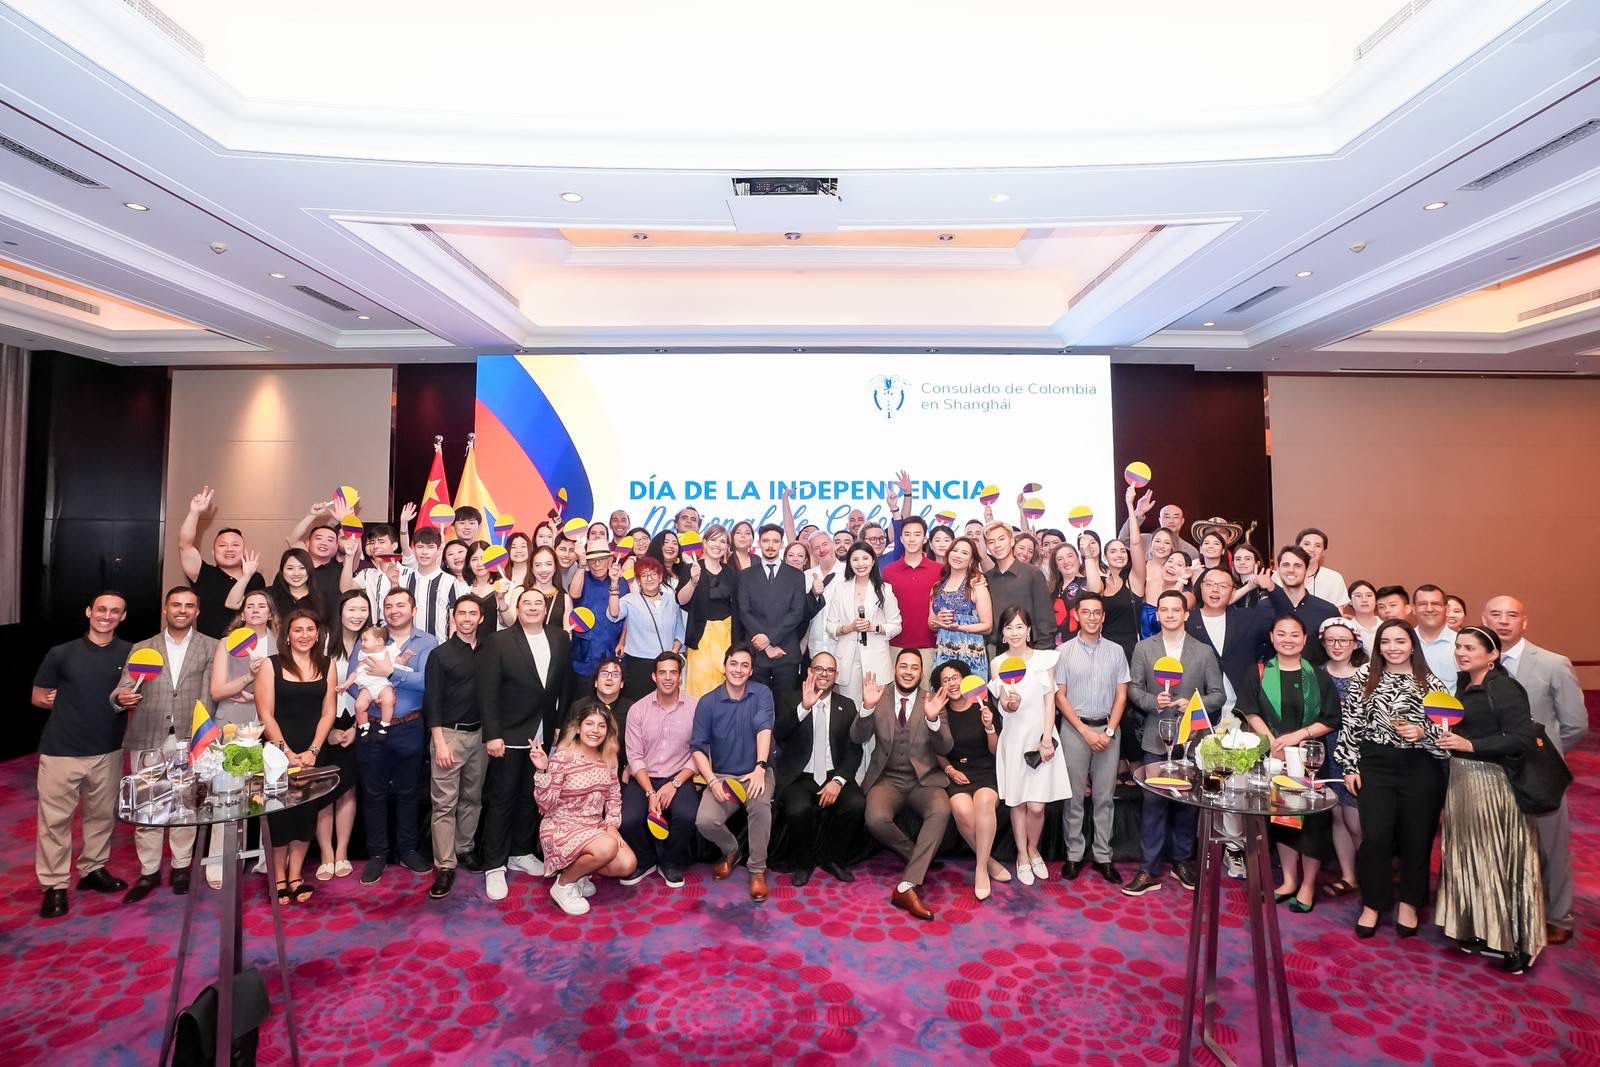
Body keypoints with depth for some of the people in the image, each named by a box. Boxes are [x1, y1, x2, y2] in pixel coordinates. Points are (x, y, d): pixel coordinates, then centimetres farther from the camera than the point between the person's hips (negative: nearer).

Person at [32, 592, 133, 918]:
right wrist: (64, 703, -7)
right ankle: (55, 885, 14)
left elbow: (143, 699, 7)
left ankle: (93, 869, 30)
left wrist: (130, 701, -13)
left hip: (108, 750, 2)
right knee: (55, 819, 2)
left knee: (102, 814, 13)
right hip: (60, 750, -1)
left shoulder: (131, 654, 1)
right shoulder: (61, 654, -1)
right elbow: (38, 697, 7)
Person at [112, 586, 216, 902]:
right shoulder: (141, 649, 11)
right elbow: (122, 690, 3)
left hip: (188, 740, -1)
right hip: (147, 739, 2)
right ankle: (149, 871, 19)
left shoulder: (210, 648, 5)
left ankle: (181, 867, 20)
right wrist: (121, 697, -21)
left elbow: (207, 696, 0)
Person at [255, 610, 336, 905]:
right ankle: (279, 879, 18)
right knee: (278, 814, 4)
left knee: (306, 813, 6)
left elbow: (328, 713, 2)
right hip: (278, 753, -2)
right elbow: (266, 714, -7)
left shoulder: (326, 665, 3)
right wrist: (286, 751, -13)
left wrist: (312, 751, -7)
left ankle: (295, 877, 19)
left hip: (312, 753, 2)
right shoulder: (272, 665, -4)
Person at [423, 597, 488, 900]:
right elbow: (432, 701, -6)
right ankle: (445, 866, 1)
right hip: (449, 733, -4)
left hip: (480, 733, 4)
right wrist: (440, 742, -12)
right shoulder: (440, 654, -3)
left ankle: (465, 849, 25)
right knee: (444, 803, -3)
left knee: (473, 797, 12)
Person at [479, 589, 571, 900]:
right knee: (501, 799, 5)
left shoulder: (560, 639, 4)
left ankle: (520, 853, 31)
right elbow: (487, 693, -10)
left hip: (545, 735, 4)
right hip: (509, 735, -4)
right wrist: (492, 735, -15)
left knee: (531, 797, 15)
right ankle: (494, 866, 16)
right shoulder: (499, 642, -7)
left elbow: (565, 685, 7)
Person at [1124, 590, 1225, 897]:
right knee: (1153, 802, 0)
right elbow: (1133, 688, 4)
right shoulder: (1143, 648, 3)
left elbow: (1218, 694, 2)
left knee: (1187, 801, 11)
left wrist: (1193, 704, -15)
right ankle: (1150, 870, 8)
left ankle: (1182, 862, 30)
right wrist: (1153, 701, -15)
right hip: (1156, 738, 0)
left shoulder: (1204, 652, 2)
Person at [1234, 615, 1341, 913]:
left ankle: (1308, 885, 15)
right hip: (1274, 757, 1)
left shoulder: (1319, 677, 2)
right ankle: (1289, 880, 22)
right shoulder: (1259, 674, 3)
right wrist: (1272, 741, -14)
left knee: (1311, 817, 1)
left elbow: (1331, 720, -1)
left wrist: (1297, 736, -14)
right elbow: (1250, 713, -1)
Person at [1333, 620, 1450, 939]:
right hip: (1375, 765, 0)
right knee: (1375, 837, -3)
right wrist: (1350, 766, -1)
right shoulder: (1364, 677, 2)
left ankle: (1409, 903, 30)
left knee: (1416, 837, 9)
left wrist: (1423, 732, -15)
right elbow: (1351, 724, 2)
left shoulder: (1431, 683, 2)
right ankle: (1372, 903, 16)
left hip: (1420, 768, 1)